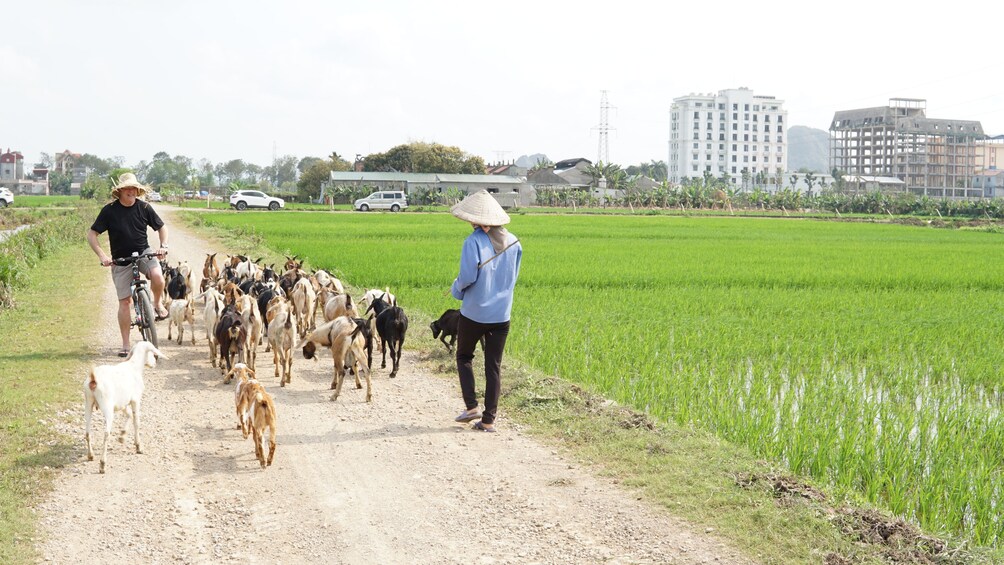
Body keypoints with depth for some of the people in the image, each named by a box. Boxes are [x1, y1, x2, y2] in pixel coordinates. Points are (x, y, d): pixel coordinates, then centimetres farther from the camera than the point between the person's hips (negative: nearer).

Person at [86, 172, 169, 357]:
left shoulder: (144, 207, -5)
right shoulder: (109, 210, -11)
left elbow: (161, 227, 7)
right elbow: (91, 234, -8)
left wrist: (163, 246, -10)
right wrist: (101, 255, -20)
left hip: (143, 252, 1)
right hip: (120, 259, -1)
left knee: (157, 275, -32)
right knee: (124, 301, -1)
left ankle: (157, 304, 0)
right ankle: (125, 344, 9)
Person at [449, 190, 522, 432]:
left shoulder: (474, 241, -15)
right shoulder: (513, 242, 3)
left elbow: (467, 277, -18)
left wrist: (456, 289, 2)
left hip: (474, 312, -4)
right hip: (501, 314, 4)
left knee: (464, 357, 17)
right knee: (494, 367, 9)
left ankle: (471, 406, 4)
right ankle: (489, 419, 8)